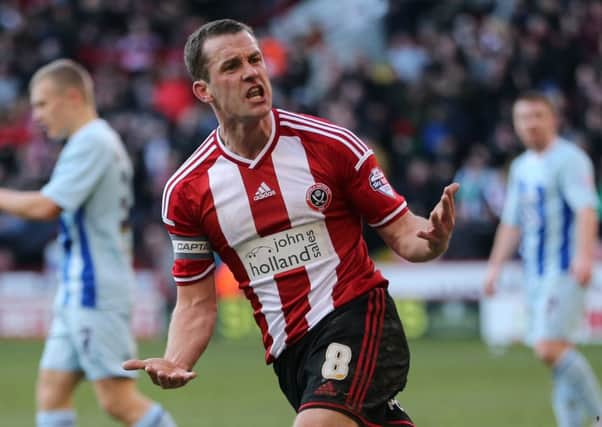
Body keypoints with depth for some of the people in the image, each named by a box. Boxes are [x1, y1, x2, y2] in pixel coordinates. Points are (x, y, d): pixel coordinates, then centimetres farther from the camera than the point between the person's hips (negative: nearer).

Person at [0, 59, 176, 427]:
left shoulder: (90, 143, -14)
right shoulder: (101, 140, 18)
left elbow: (45, 207, -22)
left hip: (96, 292, -10)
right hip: (78, 290, 10)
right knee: (52, 392, 6)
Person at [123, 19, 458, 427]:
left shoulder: (331, 144, -4)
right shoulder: (185, 191, 2)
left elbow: (401, 232, 1)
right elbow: (196, 303, 7)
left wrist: (432, 239, -23)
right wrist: (174, 362, -12)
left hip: (358, 320, -3)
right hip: (290, 353, 3)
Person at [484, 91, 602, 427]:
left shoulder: (569, 159, -9)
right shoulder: (522, 167, 17)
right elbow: (512, 223, 26)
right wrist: (495, 266, 22)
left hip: (565, 270, -8)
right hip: (537, 272, 8)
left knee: (549, 347, -18)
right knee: (558, 350, 7)